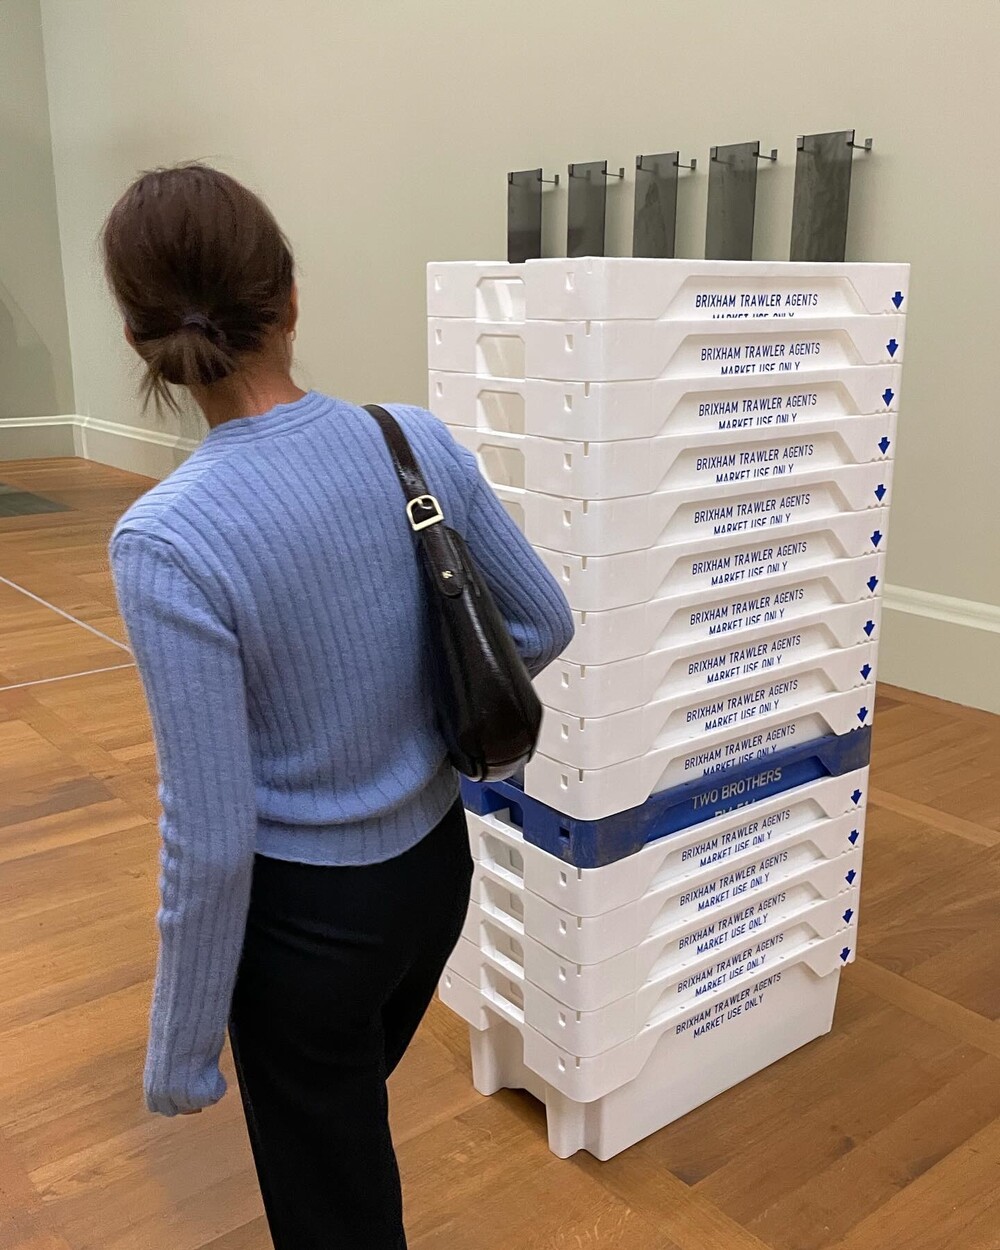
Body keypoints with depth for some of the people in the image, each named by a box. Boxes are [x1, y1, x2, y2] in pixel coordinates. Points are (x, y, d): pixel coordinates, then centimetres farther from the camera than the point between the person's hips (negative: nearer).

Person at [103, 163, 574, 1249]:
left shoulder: (168, 540, -26)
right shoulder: (418, 441, -11)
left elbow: (211, 837, -22)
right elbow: (546, 624, 1)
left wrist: (180, 1051, -8)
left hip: (307, 913, -5)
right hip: (437, 862, 6)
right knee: (347, 1109, 34)